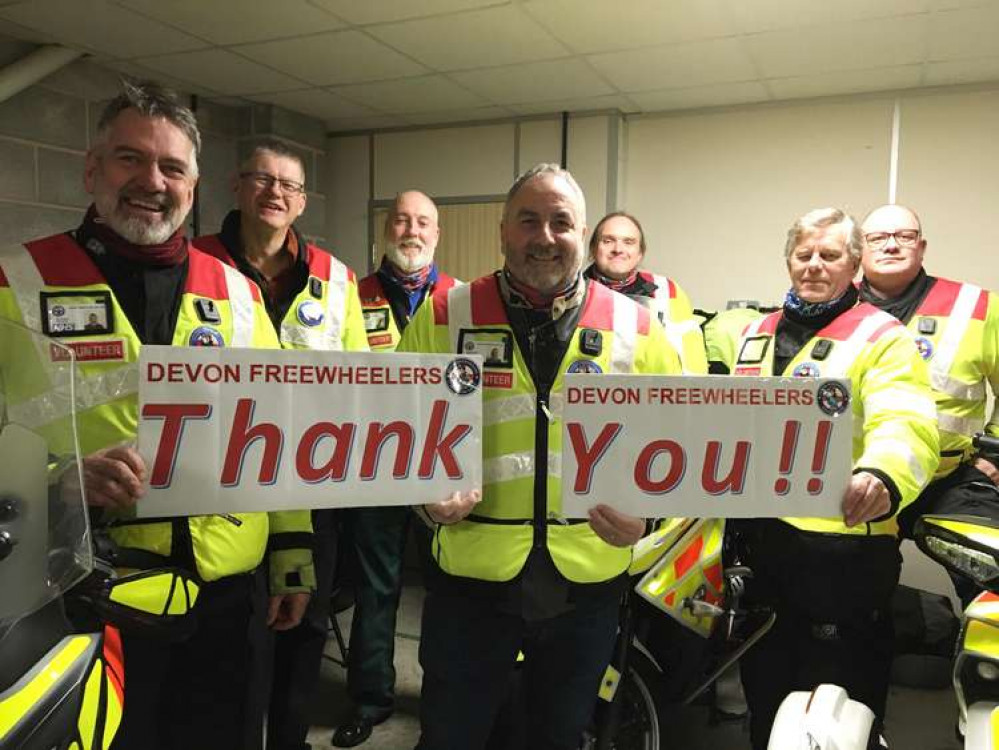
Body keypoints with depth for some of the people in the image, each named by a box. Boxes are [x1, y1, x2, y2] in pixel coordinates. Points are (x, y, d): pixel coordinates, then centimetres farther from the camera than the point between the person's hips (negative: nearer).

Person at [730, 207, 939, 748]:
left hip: (842, 544, -6)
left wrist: (883, 477, -42)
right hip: (760, 540, 6)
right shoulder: (757, 333, 15)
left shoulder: (880, 335, -5)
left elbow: (907, 426, -21)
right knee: (764, 704, 21)